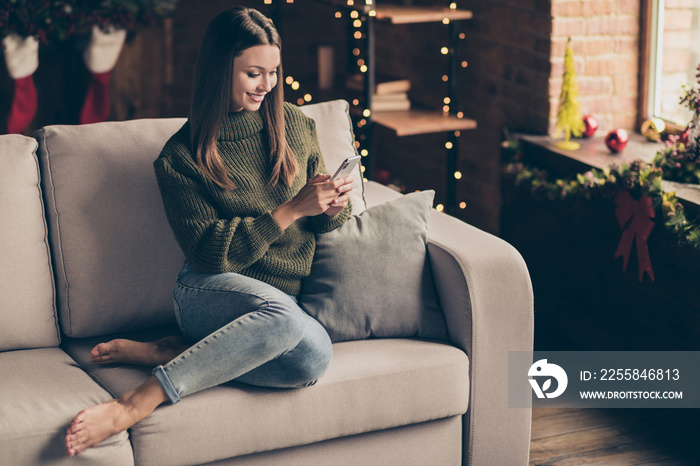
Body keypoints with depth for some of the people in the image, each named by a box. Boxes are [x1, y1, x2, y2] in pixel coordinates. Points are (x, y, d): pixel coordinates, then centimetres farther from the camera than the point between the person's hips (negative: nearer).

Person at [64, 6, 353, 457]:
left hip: (290, 295, 4)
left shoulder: (295, 125, 10)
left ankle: (170, 350, -17)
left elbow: (323, 223, 18)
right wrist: (291, 210, -17)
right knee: (284, 317, -40)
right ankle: (134, 405, -38)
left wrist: (335, 207, -7)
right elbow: (210, 251, -9)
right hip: (211, 291, -4)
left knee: (312, 356, -35)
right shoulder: (181, 156, -2)